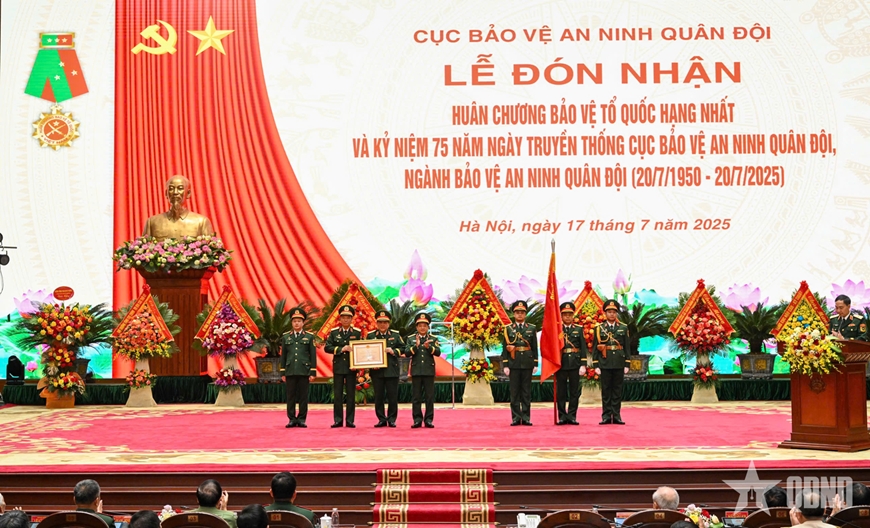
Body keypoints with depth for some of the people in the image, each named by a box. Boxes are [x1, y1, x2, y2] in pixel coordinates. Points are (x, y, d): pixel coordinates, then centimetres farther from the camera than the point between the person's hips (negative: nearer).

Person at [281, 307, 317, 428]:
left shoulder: (309, 337, 5)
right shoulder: (286, 337, 10)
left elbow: (313, 355, 4)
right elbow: (283, 355, 11)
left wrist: (313, 372, -2)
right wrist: (282, 373, 6)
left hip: (304, 371, -1)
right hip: (290, 371, 1)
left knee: (303, 396, 0)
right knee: (290, 396, 2)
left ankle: (302, 419, 6)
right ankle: (292, 419, 7)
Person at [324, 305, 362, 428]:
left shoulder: (357, 333, 4)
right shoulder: (334, 332, 5)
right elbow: (327, 347, -2)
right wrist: (341, 349, -15)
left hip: (351, 367, 0)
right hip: (338, 367, 1)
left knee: (351, 395, 1)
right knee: (337, 395, 1)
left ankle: (350, 420, 6)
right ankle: (337, 420, 6)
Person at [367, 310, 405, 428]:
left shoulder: (395, 335, 8)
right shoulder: (370, 336, 7)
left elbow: (402, 347, 7)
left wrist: (394, 351, -12)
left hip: (392, 370, 0)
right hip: (377, 371, 0)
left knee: (392, 396, 0)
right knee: (379, 396, 3)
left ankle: (391, 419, 8)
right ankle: (381, 419, 10)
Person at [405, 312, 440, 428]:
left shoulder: (433, 339, 6)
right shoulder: (410, 339, 6)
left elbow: (438, 352, -6)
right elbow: (407, 353, -4)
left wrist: (428, 347, -23)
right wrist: (416, 346, -19)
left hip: (429, 371, 0)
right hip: (416, 371, 0)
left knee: (430, 397, 1)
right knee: (416, 397, 1)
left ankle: (428, 420, 5)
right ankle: (417, 420, 5)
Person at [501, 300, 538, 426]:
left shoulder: (532, 329, 7)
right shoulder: (508, 329, 4)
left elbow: (535, 348, 7)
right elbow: (504, 348, 2)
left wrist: (535, 364, 1)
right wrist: (505, 365, -4)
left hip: (527, 364, 1)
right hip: (513, 364, -1)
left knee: (527, 392, 2)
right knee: (514, 392, 1)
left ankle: (526, 418, 5)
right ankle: (516, 418, 4)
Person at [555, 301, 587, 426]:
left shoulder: (579, 329, 6)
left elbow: (583, 348, 4)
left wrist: (583, 365, -3)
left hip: (575, 364, 1)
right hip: (561, 364, -1)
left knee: (574, 392, 3)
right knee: (561, 392, 2)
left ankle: (572, 416, 8)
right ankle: (562, 416, 7)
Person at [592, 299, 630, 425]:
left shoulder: (623, 328, 7)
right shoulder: (599, 328, 3)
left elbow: (626, 347, 7)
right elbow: (595, 348, 3)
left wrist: (626, 365, 2)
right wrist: (595, 365, -3)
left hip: (619, 364, 1)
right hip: (605, 364, -1)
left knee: (617, 390, 3)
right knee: (606, 390, 1)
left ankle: (616, 416, 6)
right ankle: (606, 416, 4)